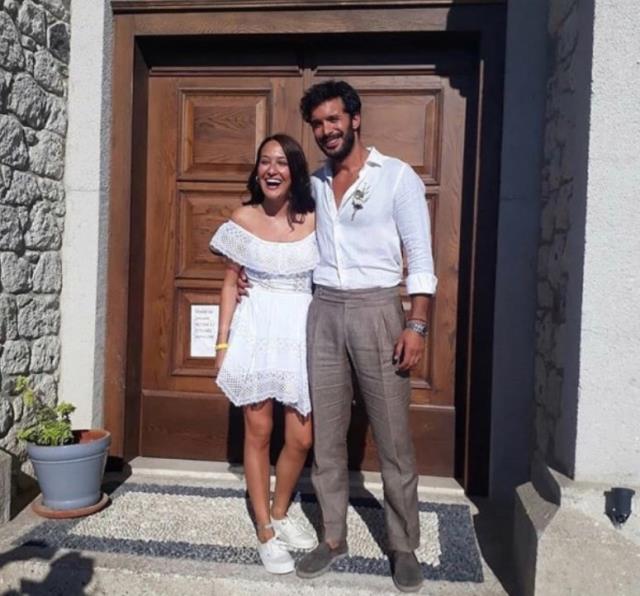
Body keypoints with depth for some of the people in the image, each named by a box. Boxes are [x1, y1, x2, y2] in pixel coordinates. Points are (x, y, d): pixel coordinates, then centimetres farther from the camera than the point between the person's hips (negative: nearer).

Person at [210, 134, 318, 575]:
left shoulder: (314, 221, -1)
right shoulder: (243, 219, 1)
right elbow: (231, 282, 6)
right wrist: (223, 340, 2)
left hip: (303, 331, 1)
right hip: (256, 329, 0)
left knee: (302, 438, 5)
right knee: (258, 433, 6)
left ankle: (280, 515, 31)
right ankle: (265, 532, 22)